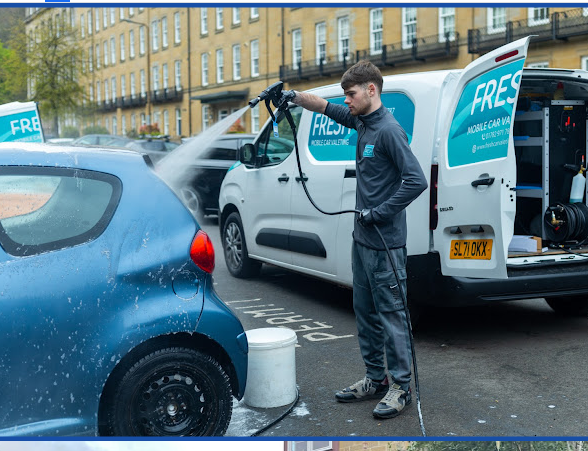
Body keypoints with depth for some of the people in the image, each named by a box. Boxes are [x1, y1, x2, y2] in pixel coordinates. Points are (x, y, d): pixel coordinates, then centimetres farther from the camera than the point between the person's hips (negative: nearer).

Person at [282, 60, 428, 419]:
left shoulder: (389, 130, -17)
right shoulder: (361, 120, 9)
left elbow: (416, 181, -23)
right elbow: (326, 107, 24)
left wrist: (379, 212, -19)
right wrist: (295, 96, 9)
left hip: (386, 243, -9)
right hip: (363, 239, 9)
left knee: (391, 313, -1)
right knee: (365, 311, 15)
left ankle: (401, 386, 10)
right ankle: (376, 379, 26)